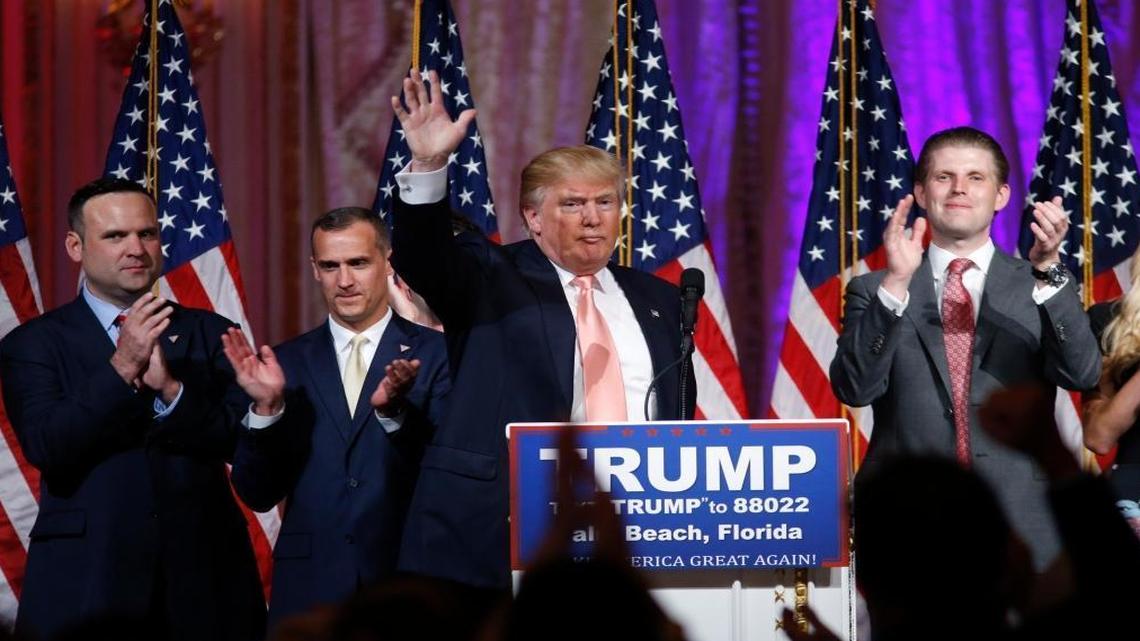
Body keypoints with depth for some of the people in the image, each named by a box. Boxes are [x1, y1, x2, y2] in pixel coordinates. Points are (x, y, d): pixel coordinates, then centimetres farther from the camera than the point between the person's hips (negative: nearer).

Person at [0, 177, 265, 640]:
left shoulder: (211, 335, 8)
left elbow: (245, 443, -3)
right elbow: (44, 446, -12)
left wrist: (171, 389, -18)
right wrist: (122, 368, -21)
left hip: (203, 582, 2)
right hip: (84, 583, -2)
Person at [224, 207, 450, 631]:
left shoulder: (436, 354, -1)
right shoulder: (287, 363, 6)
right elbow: (258, 496, 2)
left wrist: (394, 409, -25)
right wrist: (266, 408, -13)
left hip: (407, 582, -2)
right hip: (308, 590, 2)